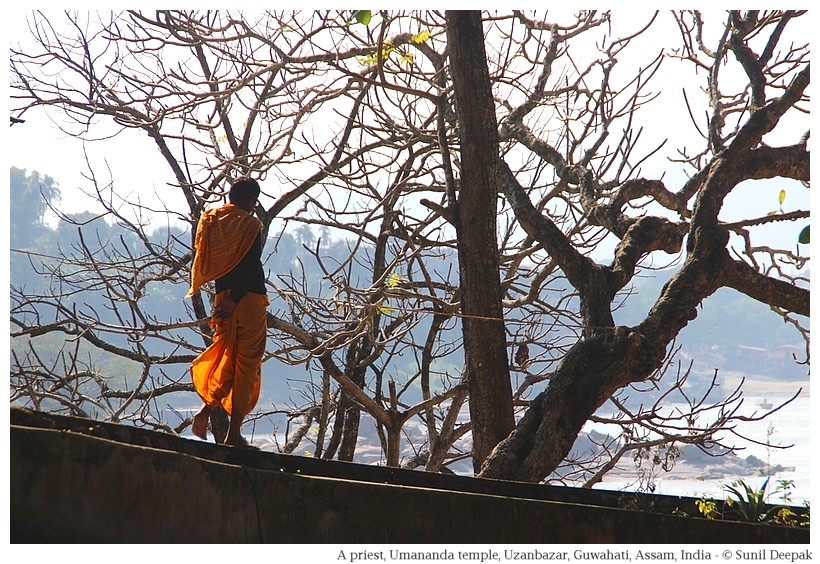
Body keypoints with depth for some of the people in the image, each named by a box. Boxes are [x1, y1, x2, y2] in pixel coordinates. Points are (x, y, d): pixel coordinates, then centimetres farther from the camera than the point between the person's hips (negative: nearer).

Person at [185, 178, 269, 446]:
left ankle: (207, 406, -8)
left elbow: (204, 265, 10)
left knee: (225, 357, 17)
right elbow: (252, 268, -16)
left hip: (222, 299, 5)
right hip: (250, 300, -5)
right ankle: (234, 432, 1)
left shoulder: (210, 220, 9)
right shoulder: (250, 225, -7)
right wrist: (234, 300, -18)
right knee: (247, 364, 1)